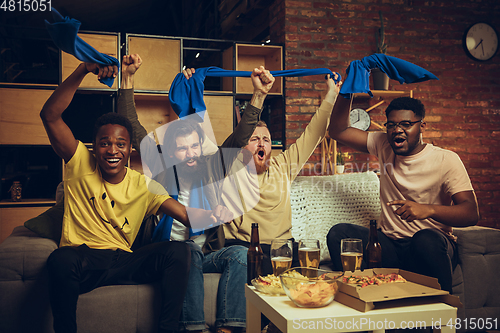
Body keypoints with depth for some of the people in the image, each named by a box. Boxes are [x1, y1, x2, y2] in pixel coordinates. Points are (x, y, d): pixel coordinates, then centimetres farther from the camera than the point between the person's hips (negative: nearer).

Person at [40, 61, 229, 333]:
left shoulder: (144, 186, 5)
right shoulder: (80, 165, 0)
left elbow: (185, 215, -7)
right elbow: (50, 115, -12)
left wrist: (209, 216, -30)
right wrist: (84, 69, -22)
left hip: (121, 263, 3)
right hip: (80, 260, -2)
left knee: (178, 250, -20)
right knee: (61, 258, -38)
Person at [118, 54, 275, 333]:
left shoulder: (211, 168, 6)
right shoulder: (163, 169, 2)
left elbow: (240, 137, -2)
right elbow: (133, 129, -1)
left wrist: (259, 95, -13)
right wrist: (128, 78, -6)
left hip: (206, 254, 2)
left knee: (240, 253, -25)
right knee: (190, 251, -34)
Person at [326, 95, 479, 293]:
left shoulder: (446, 160, -5)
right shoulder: (384, 146, 8)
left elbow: (471, 213, -14)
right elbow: (338, 131, 8)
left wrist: (428, 209, -33)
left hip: (430, 246, -3)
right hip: (389, 243, 3)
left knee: (427, 239, -38)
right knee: (339, 233, -23)